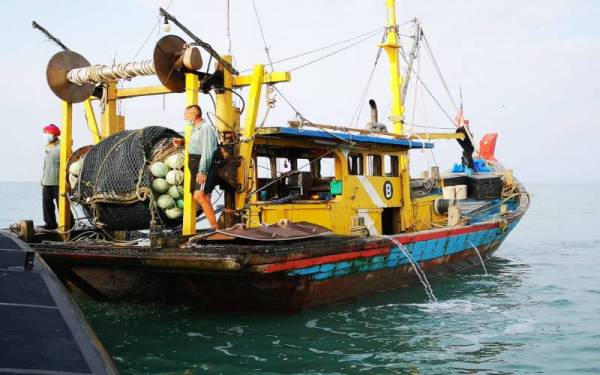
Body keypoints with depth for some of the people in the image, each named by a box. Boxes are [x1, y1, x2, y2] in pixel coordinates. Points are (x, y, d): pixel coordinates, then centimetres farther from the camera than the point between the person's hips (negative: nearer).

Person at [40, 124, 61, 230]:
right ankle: (50, 223, 16)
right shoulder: (46, 147, 15)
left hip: (58, 182, -8)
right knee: (46, 202, 8)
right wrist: (43, 178, 21)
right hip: (47, 181, 8)